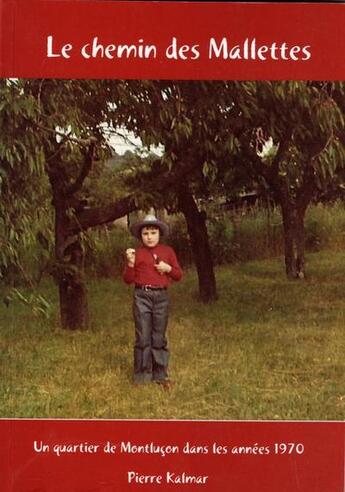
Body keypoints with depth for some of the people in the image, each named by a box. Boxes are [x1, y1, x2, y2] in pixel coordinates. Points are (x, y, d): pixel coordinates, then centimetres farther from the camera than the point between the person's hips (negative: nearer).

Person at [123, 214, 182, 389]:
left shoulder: (168, 251, 9)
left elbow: (178, 276, 12)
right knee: (143, 338, 0)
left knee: (159, 338, 8)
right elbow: (128, 279, 0)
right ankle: (142, 376, 10)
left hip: (161, 296, 2)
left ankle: (160, 375, 18)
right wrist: (130, 263, -15)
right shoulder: (137, 253, 2)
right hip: (142, 296, -2)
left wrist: (169, 268, -7)